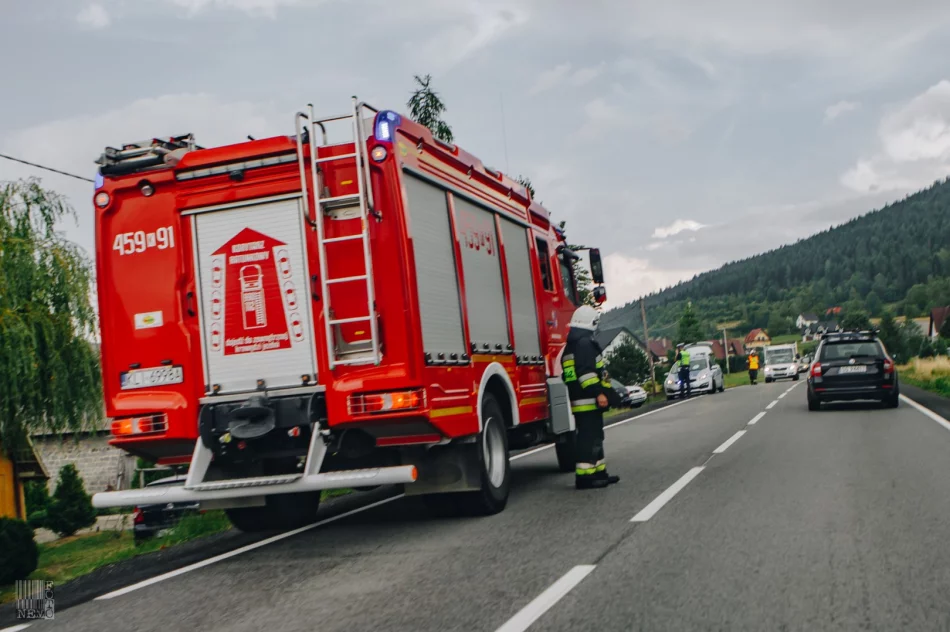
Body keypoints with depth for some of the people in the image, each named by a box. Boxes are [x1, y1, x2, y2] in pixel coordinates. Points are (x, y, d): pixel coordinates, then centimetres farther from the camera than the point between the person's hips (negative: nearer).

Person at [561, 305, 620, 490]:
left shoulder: (571, 345, 21)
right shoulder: (585, 342, -12)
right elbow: (586, 371, -23)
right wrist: (598, 392, -25)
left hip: (580, 399, 11)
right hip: (588, 400, -11)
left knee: (594, 437, 16)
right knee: (588, 438, -11)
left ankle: (598, 472, 22)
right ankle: (584, 476, -12)